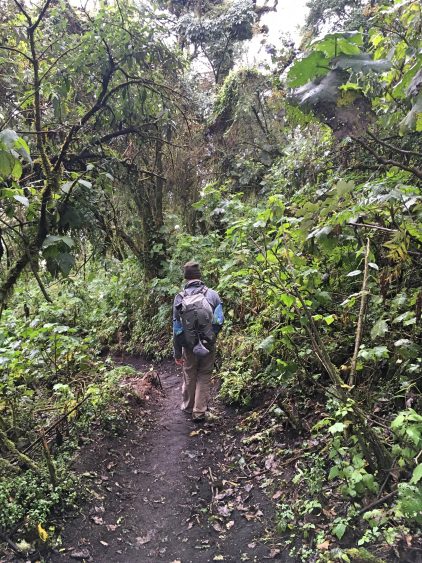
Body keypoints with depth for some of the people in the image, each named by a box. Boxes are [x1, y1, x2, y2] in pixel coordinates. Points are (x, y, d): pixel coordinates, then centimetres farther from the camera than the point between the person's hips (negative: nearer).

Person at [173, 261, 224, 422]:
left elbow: (177, 328, -5)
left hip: (189, 347, 1)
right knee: (204, 377, 14)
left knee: (189, 377, 21)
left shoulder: (179, 298, -8)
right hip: (209, 346, -1)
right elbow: (219, 320, -12)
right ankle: (199, 412, 17)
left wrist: (177, 353, 4)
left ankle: (188, 407, 39)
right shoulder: (212, 294, -11)